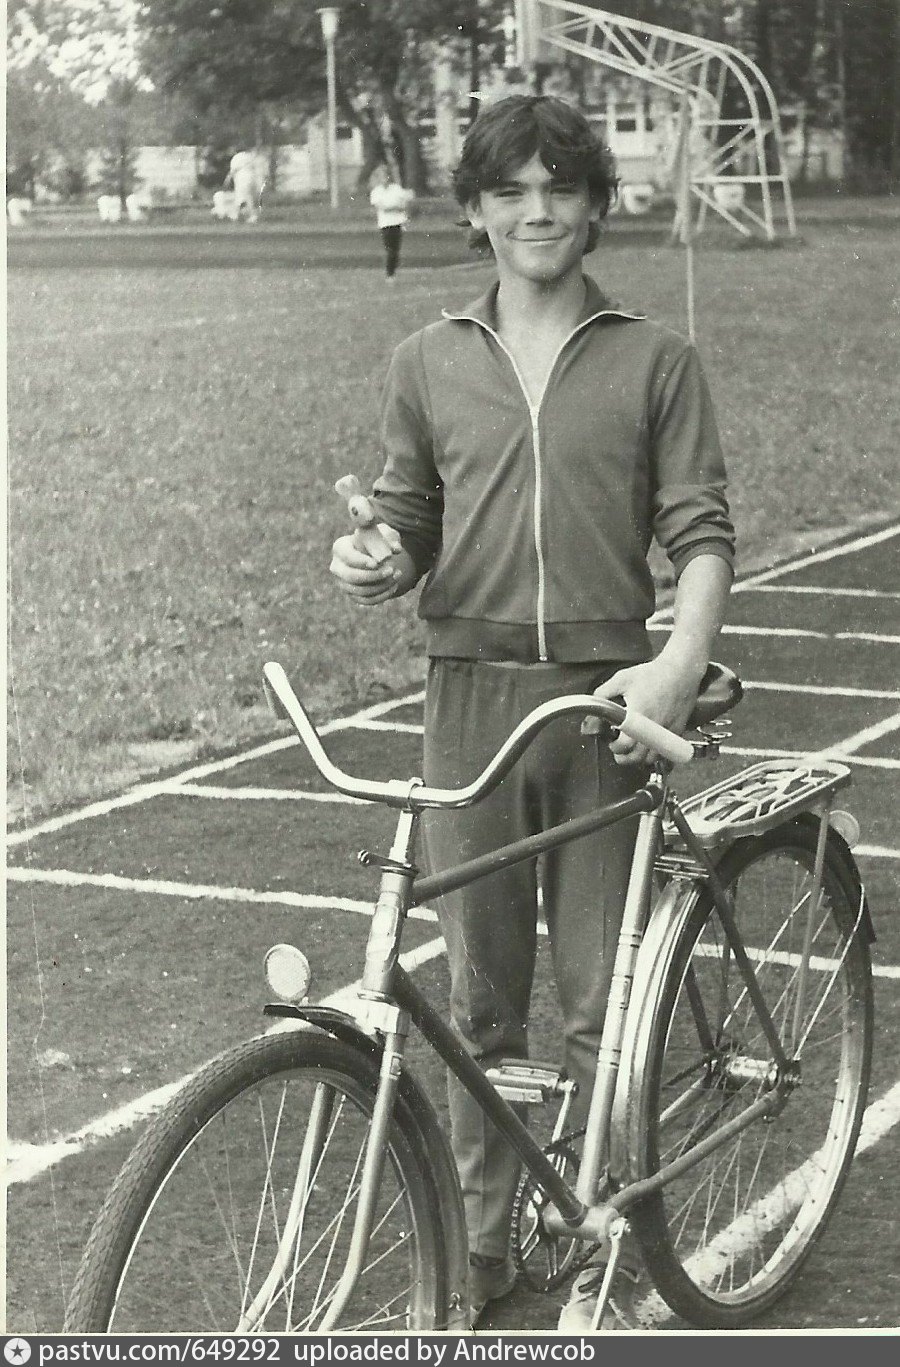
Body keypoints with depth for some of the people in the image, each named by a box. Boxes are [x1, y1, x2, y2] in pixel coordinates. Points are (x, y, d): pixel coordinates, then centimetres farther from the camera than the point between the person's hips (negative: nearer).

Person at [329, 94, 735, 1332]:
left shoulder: (654, 361, 3)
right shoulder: (430, 364, 9)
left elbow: (701, 532, -1)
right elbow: (411, 530, 13)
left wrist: (679, 663, -17)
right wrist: (371, 564, -10)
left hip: (607, 703, -1)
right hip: (473, 700, 2)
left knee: (604, 1005, 3)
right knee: (479, 998, 9)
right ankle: (480, 1240, 24)